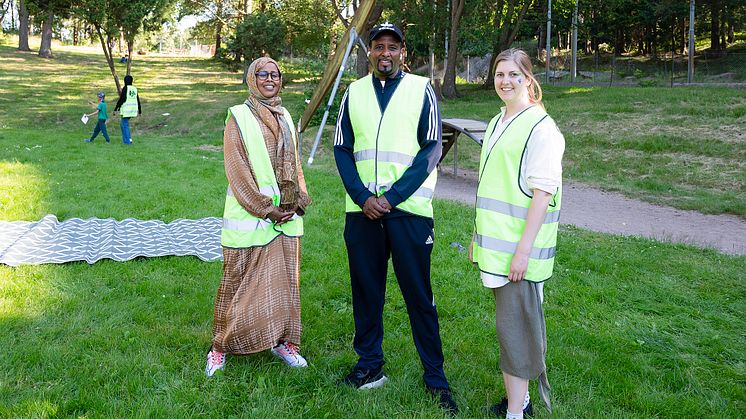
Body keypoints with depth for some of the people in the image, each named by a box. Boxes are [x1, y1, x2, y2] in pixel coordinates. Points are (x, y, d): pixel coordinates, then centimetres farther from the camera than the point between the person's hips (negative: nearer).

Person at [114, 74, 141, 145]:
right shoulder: (135, 89, 9)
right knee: (123, 123, 22)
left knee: (125, 125, 4)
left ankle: (127, 141, 2)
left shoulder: (125, 88, -10)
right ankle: (129, 138, 14)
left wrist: (115, 109, -11)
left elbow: (121, 99, -15)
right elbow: (138, 101, 14)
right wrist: (140, 111, 23)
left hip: (126, 109, -7)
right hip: (133, 109, 7)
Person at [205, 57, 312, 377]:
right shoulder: (239, 117, -5)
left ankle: (282, 340, 25)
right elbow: (237, 171, -11)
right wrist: (265, 209, -15)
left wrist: (300, 200, 0)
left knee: (284, 279, 11)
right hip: (248, 217, -5)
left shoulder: (284, 117, 12)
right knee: (239, 281, 2)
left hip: (287, 216, 6)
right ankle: (221, 346, 17)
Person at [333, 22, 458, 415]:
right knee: (365, 288, 9)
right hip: (362, 207, 3)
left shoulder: (421, 90, 2)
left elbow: (431, 149, -5)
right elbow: (341, 149, 7)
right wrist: (363, 197, -8)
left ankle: (435, 376, 12)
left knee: (418, 293, 1)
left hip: (408, 208, -3)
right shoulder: (354, 92, 10)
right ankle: (369, 365, 25)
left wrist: (391, 197, -13)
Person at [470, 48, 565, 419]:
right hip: (495, 246, 8)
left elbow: (543, 192, -17)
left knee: (516, 326, -3)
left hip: (520, 249, -8)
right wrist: (479, 235, 21)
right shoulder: (497, 123, 15)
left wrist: (523, 249, -22)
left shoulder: (540, 127, -12)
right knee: (508, 322, 16)